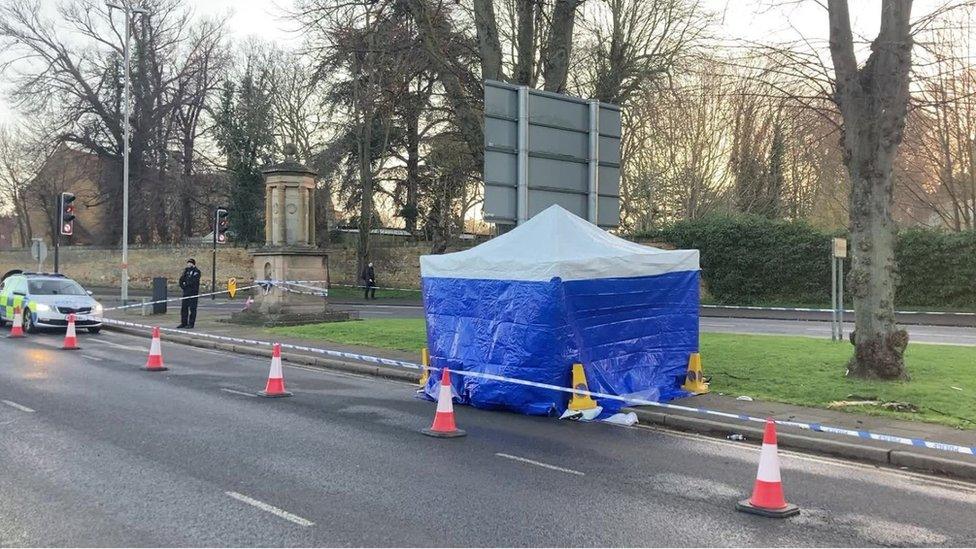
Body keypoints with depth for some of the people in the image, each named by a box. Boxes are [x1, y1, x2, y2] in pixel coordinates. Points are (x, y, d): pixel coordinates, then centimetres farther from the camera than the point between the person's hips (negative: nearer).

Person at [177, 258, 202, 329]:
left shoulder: (196, 271, -5)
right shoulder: (186, 271, 16)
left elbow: (193, 281, -16)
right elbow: (181, 280, 14)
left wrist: (186, 284, -8)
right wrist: (182, 285, -3)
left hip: (193, 292, -7)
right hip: (186, 292, 7)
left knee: (192, 308, -5)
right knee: (184, 308, 9)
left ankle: (191, 323, -2)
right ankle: (184, 323, 16)